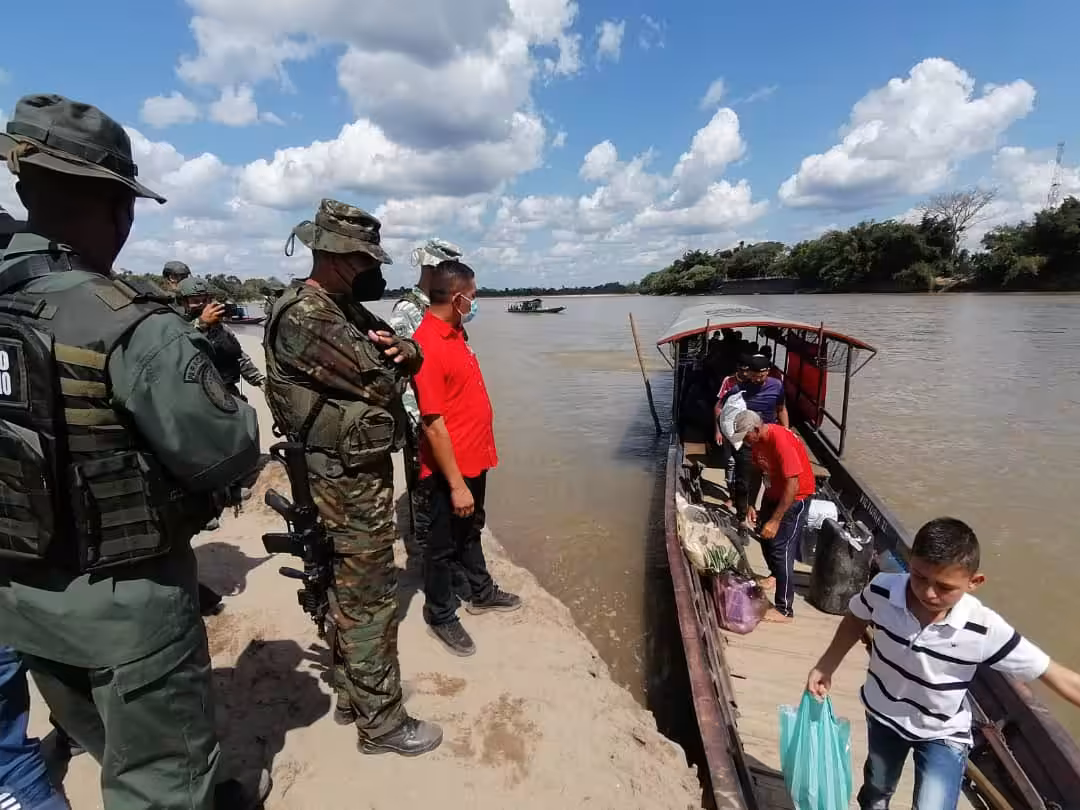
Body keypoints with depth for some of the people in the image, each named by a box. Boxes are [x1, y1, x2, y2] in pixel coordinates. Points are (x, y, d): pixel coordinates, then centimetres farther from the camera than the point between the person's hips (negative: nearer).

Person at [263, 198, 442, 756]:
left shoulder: (345, 308, 11)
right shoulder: (303, 318, -20)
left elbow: (407, 357, 11)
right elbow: (380, 383, -24)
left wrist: (402, 349, -13)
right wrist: (389, 363, -1)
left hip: (357, 470, 10)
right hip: (351, 478, -10)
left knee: (349, 589, 19)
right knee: (370, 598, 1)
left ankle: (350, 696, 37)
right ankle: (380, 722, 18)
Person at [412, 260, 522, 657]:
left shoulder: (456, 332, 4)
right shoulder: (428, 344, -25)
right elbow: (433, 424, -26)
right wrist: (456, 484, -22)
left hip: (473, 458, 9)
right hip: (448, 470, -9)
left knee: (471, 531, 26)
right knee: (443, 544, 12)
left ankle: (482, 592, 45)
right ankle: (441, 615, 32)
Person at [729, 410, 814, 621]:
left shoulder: (781, 441, -32)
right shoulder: (757, 439, -6)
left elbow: (793, 486, -32)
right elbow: (758, 471, 7)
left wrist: (775, 521, -32)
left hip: (796, 496, -8)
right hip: (774, 491, 9)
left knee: (781, 549, -10)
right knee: (763, 533, 20)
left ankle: (785, 610, -2)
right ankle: (775, 575, 47)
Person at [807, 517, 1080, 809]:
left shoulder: (985, 630, -31)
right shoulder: (881, 590, -27)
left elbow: (1056, 675, -19)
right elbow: (855, 622, -6)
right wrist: (825, 668, -2)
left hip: (943, 734, -2)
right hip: (883, 713, 2)